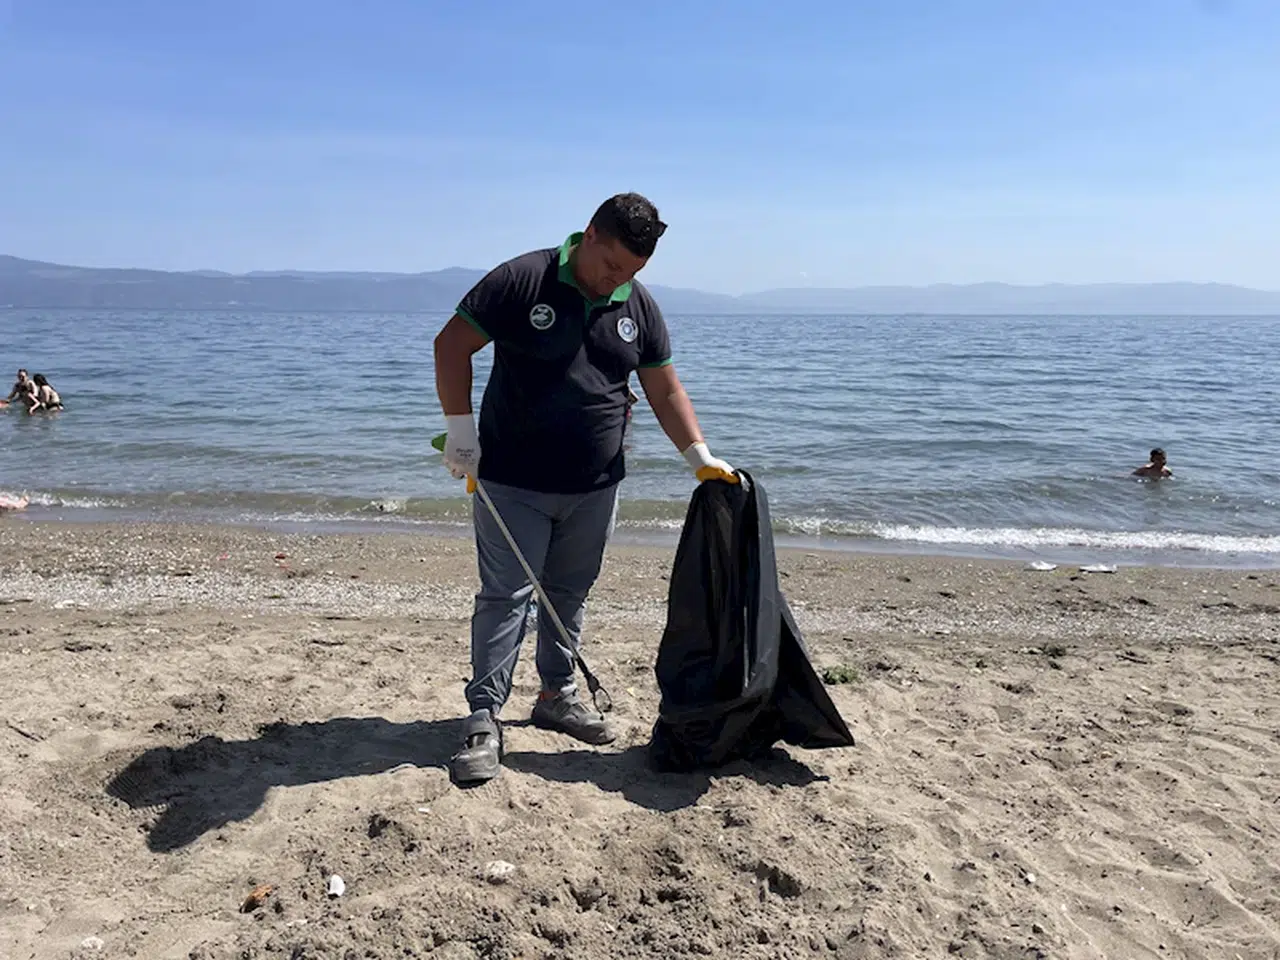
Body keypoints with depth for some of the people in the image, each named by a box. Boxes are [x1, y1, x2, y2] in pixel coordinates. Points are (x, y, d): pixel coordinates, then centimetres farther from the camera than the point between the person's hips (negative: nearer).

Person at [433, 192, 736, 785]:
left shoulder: (639, 308, 5)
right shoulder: (521, 282, -10)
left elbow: (665, 390, 9)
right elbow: (451, 345, -8)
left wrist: (699, 455, -1)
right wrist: (461, 425, -15)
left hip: (595, 486, 5)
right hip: (512, 482, -5)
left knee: (569, 593, 15)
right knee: (505, 595, -4)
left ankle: (558, 696, 31)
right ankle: (484, 719, 4)